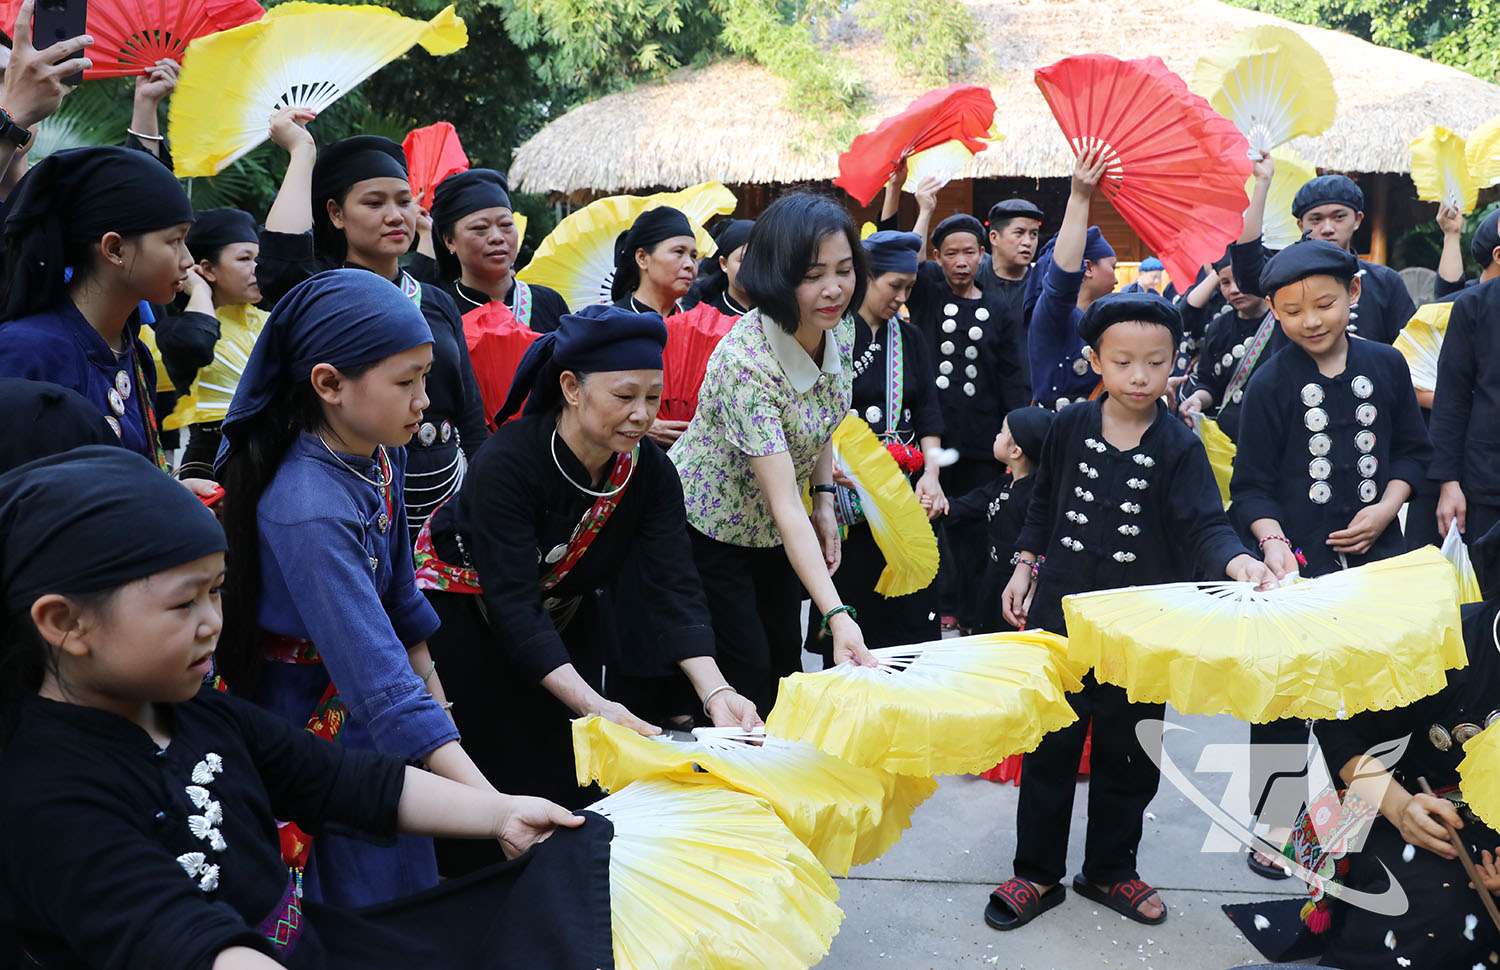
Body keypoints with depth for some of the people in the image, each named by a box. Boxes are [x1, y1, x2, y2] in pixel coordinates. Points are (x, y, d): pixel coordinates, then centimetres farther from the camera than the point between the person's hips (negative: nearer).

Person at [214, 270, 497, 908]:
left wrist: (428, 680, 17)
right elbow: (376, 676, -39)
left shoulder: (381, 456, -8)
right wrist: (492, 807, -44)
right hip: (311, 720, -7)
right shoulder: (309, 512, -34)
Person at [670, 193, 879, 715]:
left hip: (771, 532, 7)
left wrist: (824, 500, 0)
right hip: (708, 528, -7)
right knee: (747, 672, -2)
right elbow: (785, 506, -38)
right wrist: (837, 615, -44)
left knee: (786, 659, 13)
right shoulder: (745, 362, -34)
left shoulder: (840, 327, -11)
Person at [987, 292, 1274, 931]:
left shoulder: (1180, 448, -8)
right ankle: (1037, 873, 24)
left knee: (1128, 756, 11)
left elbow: (1204, 526, -17)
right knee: (1049, 747, 9)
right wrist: (1024, 566, 10)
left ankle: (1110, 869, 31)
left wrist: (1237, 561, -36)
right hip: (1060, 616, 1)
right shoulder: (1071, 426, 0)